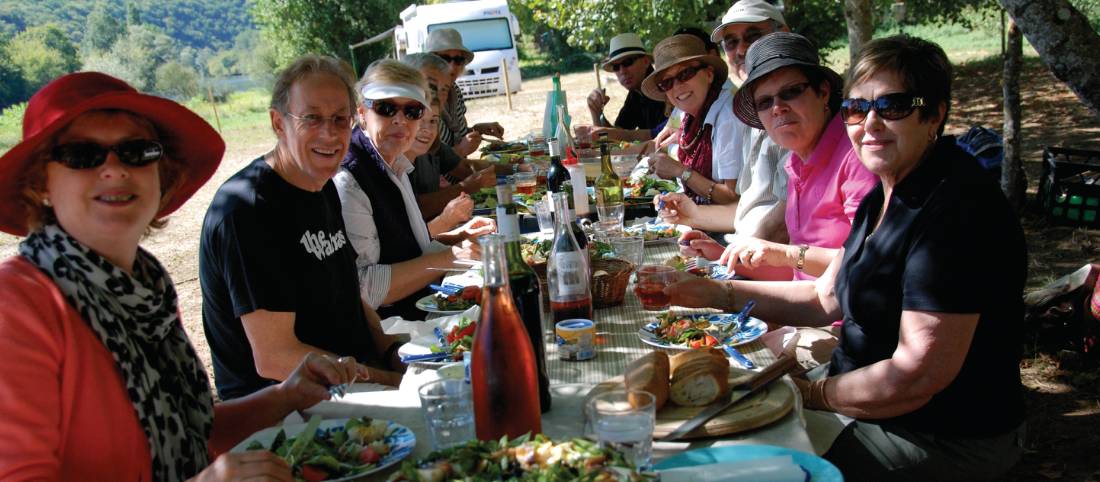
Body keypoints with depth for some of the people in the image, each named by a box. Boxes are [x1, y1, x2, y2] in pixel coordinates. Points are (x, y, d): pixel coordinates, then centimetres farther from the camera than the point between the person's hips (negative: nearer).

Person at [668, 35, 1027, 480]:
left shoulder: (955, 209, -26)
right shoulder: (886, 196, 5)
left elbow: (920, 374, -28)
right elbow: (827, 297, 12)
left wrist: (811, 393, -14)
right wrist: (719, 293, 2)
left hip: (944, 440, -9)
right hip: (868, 401, 9)